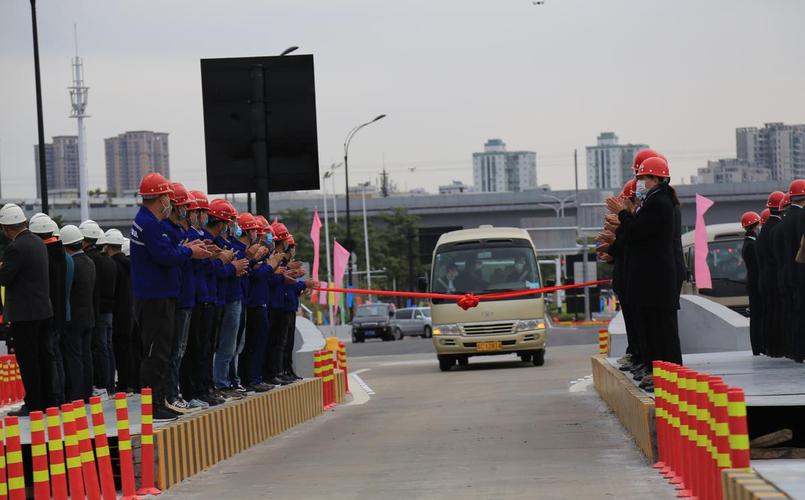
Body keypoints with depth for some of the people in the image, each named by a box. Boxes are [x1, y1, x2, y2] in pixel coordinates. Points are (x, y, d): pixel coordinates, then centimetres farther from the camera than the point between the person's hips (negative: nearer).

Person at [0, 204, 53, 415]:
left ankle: (33, 404, -2)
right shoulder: (38, 242, 10)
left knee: (27, 360, -3)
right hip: (44, 309, 9)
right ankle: (45, 402, 17)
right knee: (42, 358, 12)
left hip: (24, 314, -9)